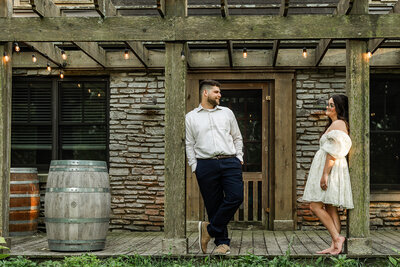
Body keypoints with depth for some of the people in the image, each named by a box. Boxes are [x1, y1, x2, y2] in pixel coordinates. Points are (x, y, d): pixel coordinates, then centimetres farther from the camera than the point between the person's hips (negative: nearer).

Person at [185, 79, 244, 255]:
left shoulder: (227, 113, 16)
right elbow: (189, 144, 10)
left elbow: (237, 137, 20)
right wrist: (194, 166, 1)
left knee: (236, 197, -16)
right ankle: (222, 242, 8)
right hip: (206, 165, -1)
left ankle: (210, 229, -2)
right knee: (213, 205, -1)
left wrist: (239, 157, 9)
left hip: (230, 162, 2)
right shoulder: (191, 117, 11)